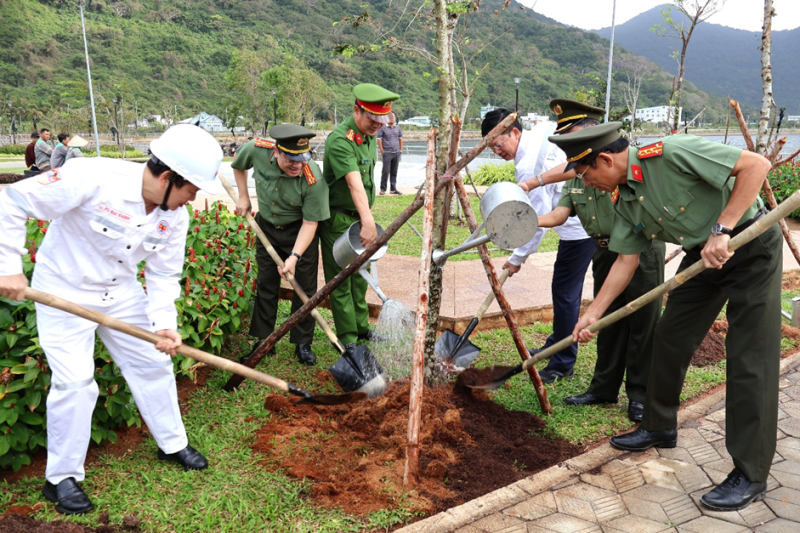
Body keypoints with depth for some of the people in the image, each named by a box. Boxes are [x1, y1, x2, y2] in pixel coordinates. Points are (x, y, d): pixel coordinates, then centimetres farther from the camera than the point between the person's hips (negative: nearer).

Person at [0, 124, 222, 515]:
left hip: (121, 293, 6)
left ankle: (172, 443, 31)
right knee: (74, 382, -7)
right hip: (63, 292, -6)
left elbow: (163, 274, -4)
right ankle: (61, 479, 16)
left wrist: (164, 323, -18)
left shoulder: (175, 216, -11)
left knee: (154, 363, 10)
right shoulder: (93, 177, -30)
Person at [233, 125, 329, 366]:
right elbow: (238, 165, 2)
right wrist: (243, 197, 0)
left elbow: (310, 223, -24)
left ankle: (303, 344, 15)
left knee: (304, 287, 0)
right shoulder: (257, 149, -24)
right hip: (266, 227, 3)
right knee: (266, 285, 10)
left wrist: (294, 257, -31)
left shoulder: (313, 180, -33)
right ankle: (264, 341, 24)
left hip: (299, 231, -3)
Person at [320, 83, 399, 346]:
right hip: (338, 219, -9)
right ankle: (348, 340, 9)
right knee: (341, 280, 0)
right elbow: (354, 182, -38)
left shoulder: (370, 134, 7)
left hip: (360, 217, 9)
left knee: (360, 276, 17)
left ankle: (362, 329, 30)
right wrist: (368, 221, -48)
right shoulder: (340, 139, -23)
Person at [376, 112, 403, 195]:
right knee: (385, 171, -5)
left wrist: (401, 149, 13)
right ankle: (383, 189, 4)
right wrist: (382, 151, -8)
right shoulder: (382, 128, -2)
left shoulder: (398, 128, 12)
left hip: (396, 153, 4)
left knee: (394, 172, 8)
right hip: (387, 153, -4)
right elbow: (378, 139, -4)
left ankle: (393, 189, 15)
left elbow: (400, 138, 20)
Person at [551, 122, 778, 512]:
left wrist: (722, 230, -30)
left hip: (751, 245, -8)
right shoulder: (626, 200, -2)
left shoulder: (670, 153, -27)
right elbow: (626, 260, 2)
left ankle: (751, 476, 5)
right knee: (670, 338, 10)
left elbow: (756, 164, -27)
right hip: (702, 254, 8)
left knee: (750, 358, -6)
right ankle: (659, 428, 29)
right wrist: (592, 314, 1)